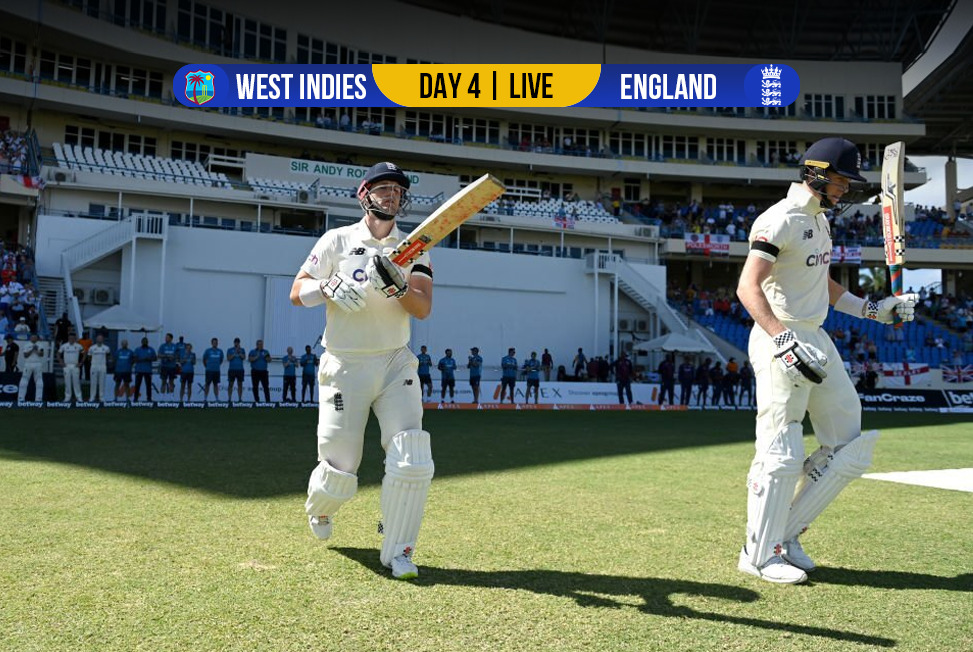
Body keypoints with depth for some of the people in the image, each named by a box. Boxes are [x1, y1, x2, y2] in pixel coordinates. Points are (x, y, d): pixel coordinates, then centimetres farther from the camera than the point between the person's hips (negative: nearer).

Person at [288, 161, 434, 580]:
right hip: (344, 367, -2)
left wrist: (396, 285, -23)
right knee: (338, 474, 2)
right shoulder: (338, 241, 2)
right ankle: (318, 509, 40)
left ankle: (397, 550, 7)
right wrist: (330, 287, -17)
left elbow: (423, 309, -5)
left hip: (395, 364, 2)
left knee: (413, 462, -12)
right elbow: (297, 293, 1)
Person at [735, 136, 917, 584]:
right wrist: (784, 341, -34)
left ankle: (786, 535, 21)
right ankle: (760, 554, 11)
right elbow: (748, 288, -24)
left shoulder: (818, 220, 17)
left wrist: (873, 310, 18)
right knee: (782, 454, -4)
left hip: (817, 343, 10)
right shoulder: (780, 220, -13)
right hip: (780, 343, -10)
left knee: (851, 448, 11)